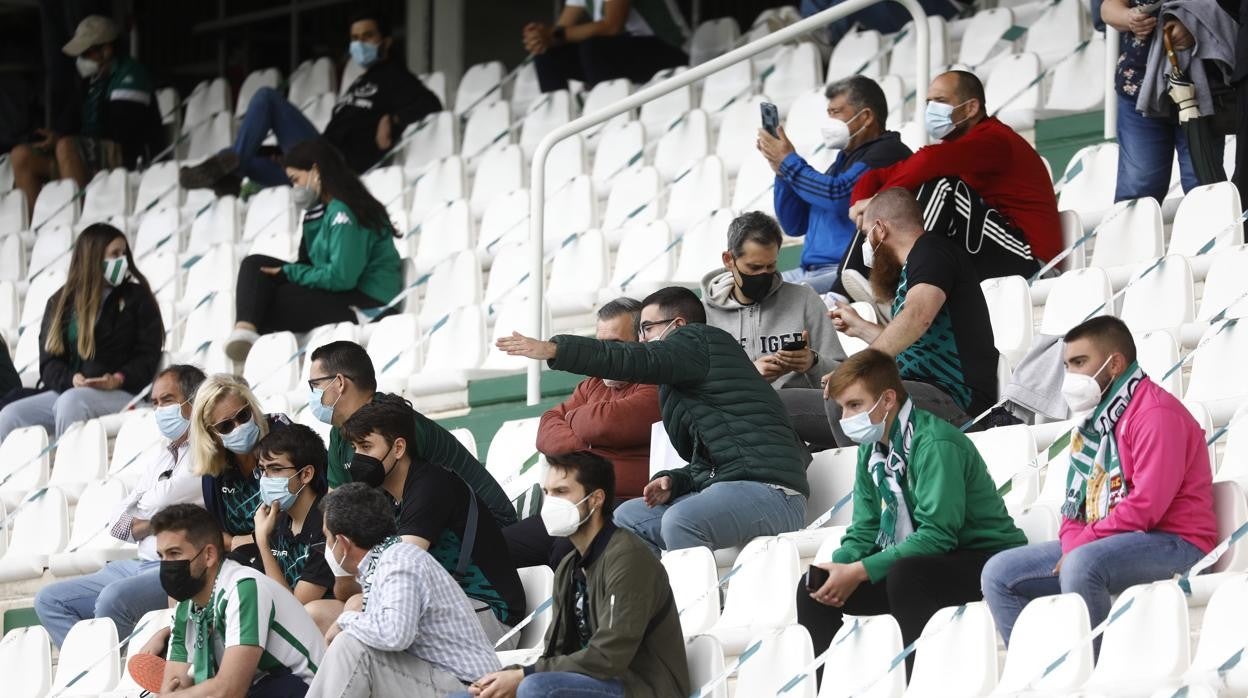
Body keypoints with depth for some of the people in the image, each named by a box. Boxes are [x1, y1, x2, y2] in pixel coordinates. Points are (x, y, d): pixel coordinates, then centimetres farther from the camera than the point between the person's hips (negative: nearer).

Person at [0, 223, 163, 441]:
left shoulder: (136, 298, 8)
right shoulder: (60, 303, 15)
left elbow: (148, 356, 2)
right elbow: (49, 362, 9)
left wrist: (118, 380, -18)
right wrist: (72, 380, -14)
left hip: (120, 394, -4)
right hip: (65, 389, 4)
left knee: (70, 401, -36)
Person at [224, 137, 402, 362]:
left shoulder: (344, 211, -17)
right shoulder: (322, 210, 13)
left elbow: (341, 276, -23)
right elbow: (310, 260, 14)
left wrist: (289, 273, -13)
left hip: (365, 301, -10)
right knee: (255, 265, -5)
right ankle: (245, 329, -29)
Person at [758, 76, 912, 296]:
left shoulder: (885, 154, -4)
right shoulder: (844, 160, 25)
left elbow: (838, 195, -20)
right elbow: (794, 225, 26)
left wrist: (788, 161, -5)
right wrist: (781, 170, 10)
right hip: (812, 271, 10)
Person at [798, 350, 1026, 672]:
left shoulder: (934, 444, -21)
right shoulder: (872, 448, 5)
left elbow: (937, 535, -28)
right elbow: (865, 530, 7)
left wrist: (860, 571, -27)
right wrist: (839, 566, -16)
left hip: (984, 558, -9)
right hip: (920, 558, 9)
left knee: (904, 576, -37)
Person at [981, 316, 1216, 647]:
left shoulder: (1156, 413, -12)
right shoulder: (1095, 417, 18)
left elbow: (1147, 506, -21)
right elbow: (1077, 502, 15)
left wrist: (1080, 545, -18)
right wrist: (1072, 543, -7)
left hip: (1171, 543, -10)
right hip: (1099, 544, 10)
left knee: (1082, 564, -38)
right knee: (999, 574, 1)